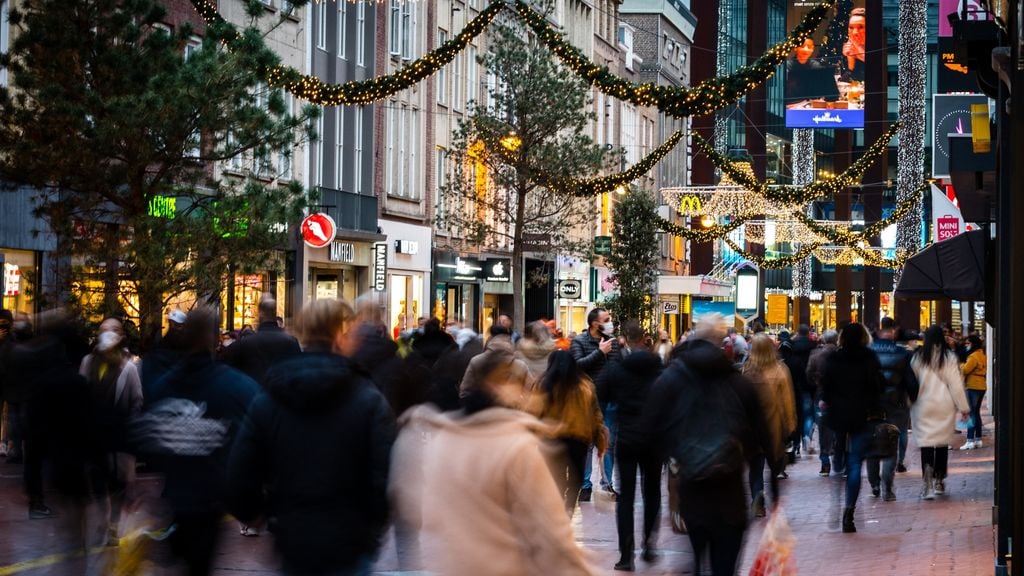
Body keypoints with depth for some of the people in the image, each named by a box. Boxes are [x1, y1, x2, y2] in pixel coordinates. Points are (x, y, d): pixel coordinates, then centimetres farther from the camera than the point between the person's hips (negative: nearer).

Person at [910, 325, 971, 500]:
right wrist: (964, 407, 1)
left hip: (923, 406, 0)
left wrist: (910, 402, 12)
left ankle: (927, 483, -24)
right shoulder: (949, 357, -5)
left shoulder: (917, 357, -2)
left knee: (926, 442, -5)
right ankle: (939, 482, 25)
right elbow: (956, 384, -4)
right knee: (942, 443, 15)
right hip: (944, 407, 0)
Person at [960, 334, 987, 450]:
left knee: (971, 413, -9)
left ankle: (970, 441, -13)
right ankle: (978, 440, 16)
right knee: (976, 413, 14)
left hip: (973, 387, -10)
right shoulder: (982, 355, 15)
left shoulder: (974, 356, -15)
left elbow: (965, 370, -18)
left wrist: (961, 365, 2)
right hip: (981, 386, 10)